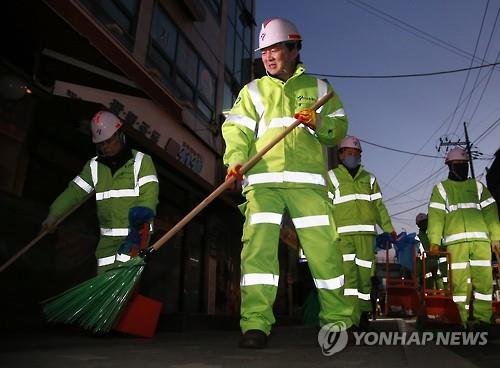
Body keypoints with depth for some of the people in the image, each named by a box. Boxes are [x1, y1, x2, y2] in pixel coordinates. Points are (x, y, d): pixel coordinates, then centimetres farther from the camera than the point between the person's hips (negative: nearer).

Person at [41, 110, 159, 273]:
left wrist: (141, 213, -29)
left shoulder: (141, 161, -3)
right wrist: (53, 215, 1)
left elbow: (149, 194, -12)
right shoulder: (94, 166, 12)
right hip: (107, 238, 5)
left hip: (135, 234, -5)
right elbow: (75, 191, 10)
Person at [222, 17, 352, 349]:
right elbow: (237, 129, 4)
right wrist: (235, 159, -16)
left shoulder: (317, 87, 20)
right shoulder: (253, 91, 18)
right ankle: (256, 324, -9)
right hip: (263, 179, 0)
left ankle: (338, 321, 13)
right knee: (258, 246, -13)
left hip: (307, 180, 0)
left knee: (324, 249, -2)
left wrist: (318, 123, -9)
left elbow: (340, 127, 13)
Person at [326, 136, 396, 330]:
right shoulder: (332, 176, 12)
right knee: (348, 273, -12)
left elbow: (379, 205, 18)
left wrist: (389, 228, 9)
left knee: (365, 272, 3)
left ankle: (363, 314, 16)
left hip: (366, 233, 3)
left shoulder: (369, 178, 23)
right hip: (342, 233, -3)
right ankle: (351, 318, -12)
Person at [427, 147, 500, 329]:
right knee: (459, 281, -3)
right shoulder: (441, 188, 13)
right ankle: (463, 320, 3)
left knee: (483, 280, -3)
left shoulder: (478, 186, 21)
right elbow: (435, 216, 2)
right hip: (455, 242, -2)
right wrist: (434, 240, -8)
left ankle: (481, 319, 4)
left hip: (480, 239, 2)